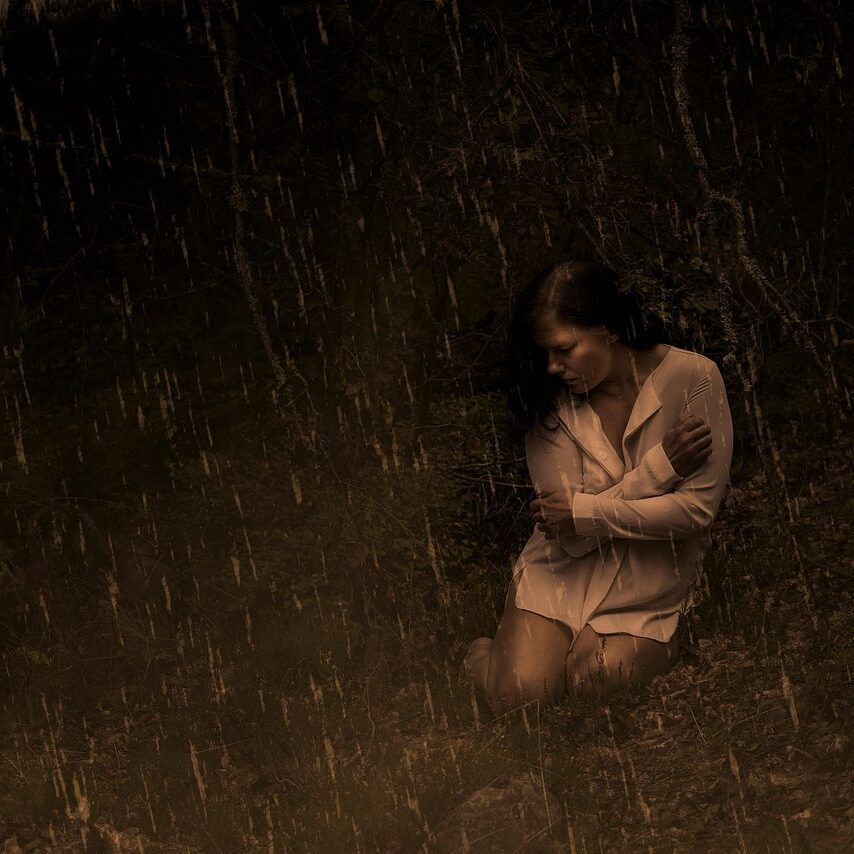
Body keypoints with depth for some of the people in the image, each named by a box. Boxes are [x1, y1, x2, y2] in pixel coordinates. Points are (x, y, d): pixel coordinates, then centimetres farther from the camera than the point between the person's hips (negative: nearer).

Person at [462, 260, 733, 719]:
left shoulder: (693, 377, -13)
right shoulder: (549, 399, -7)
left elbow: (699, 506, -17)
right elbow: (566, 533, -13)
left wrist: (583, 511, -16)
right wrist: (660, 466, -20)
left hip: (650, 587, -1)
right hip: (565, 573, 1)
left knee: (594, 681, -25)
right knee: (518, 694, -19)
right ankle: (483, 655, 16)